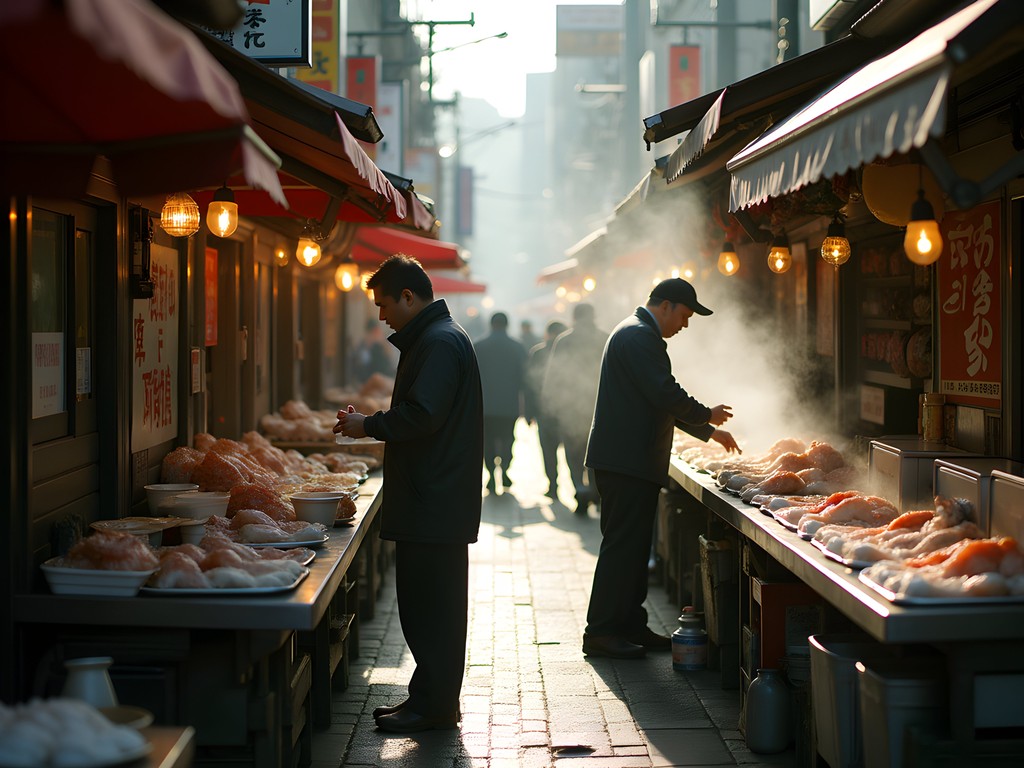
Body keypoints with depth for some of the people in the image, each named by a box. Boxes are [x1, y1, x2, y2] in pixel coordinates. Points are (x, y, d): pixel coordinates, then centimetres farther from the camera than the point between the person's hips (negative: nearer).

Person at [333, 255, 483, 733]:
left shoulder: (439, 343, -15)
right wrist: (372, 425, 13)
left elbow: (421, 415, -24)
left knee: (428, 605, -6)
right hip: (437, 500, 11)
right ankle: (433, 700, 20)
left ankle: (433, 705, 0)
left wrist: (370, 425, -11)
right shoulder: (435, 337, 20)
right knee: (435, 603, 14)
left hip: (433, 506, -11)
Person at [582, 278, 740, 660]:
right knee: (622, 545, -8)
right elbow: (666, 395, -21)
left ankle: (630, 625, 18)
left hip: (631, 460, 11)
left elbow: (662, 400, 27)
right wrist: (707, 415, -4)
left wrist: (709, 431, 25)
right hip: (626, 461, -11)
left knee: (633, 545, 13)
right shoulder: (640, 336, -14)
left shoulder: (638, 334, 22)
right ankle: (601, 632, -4)